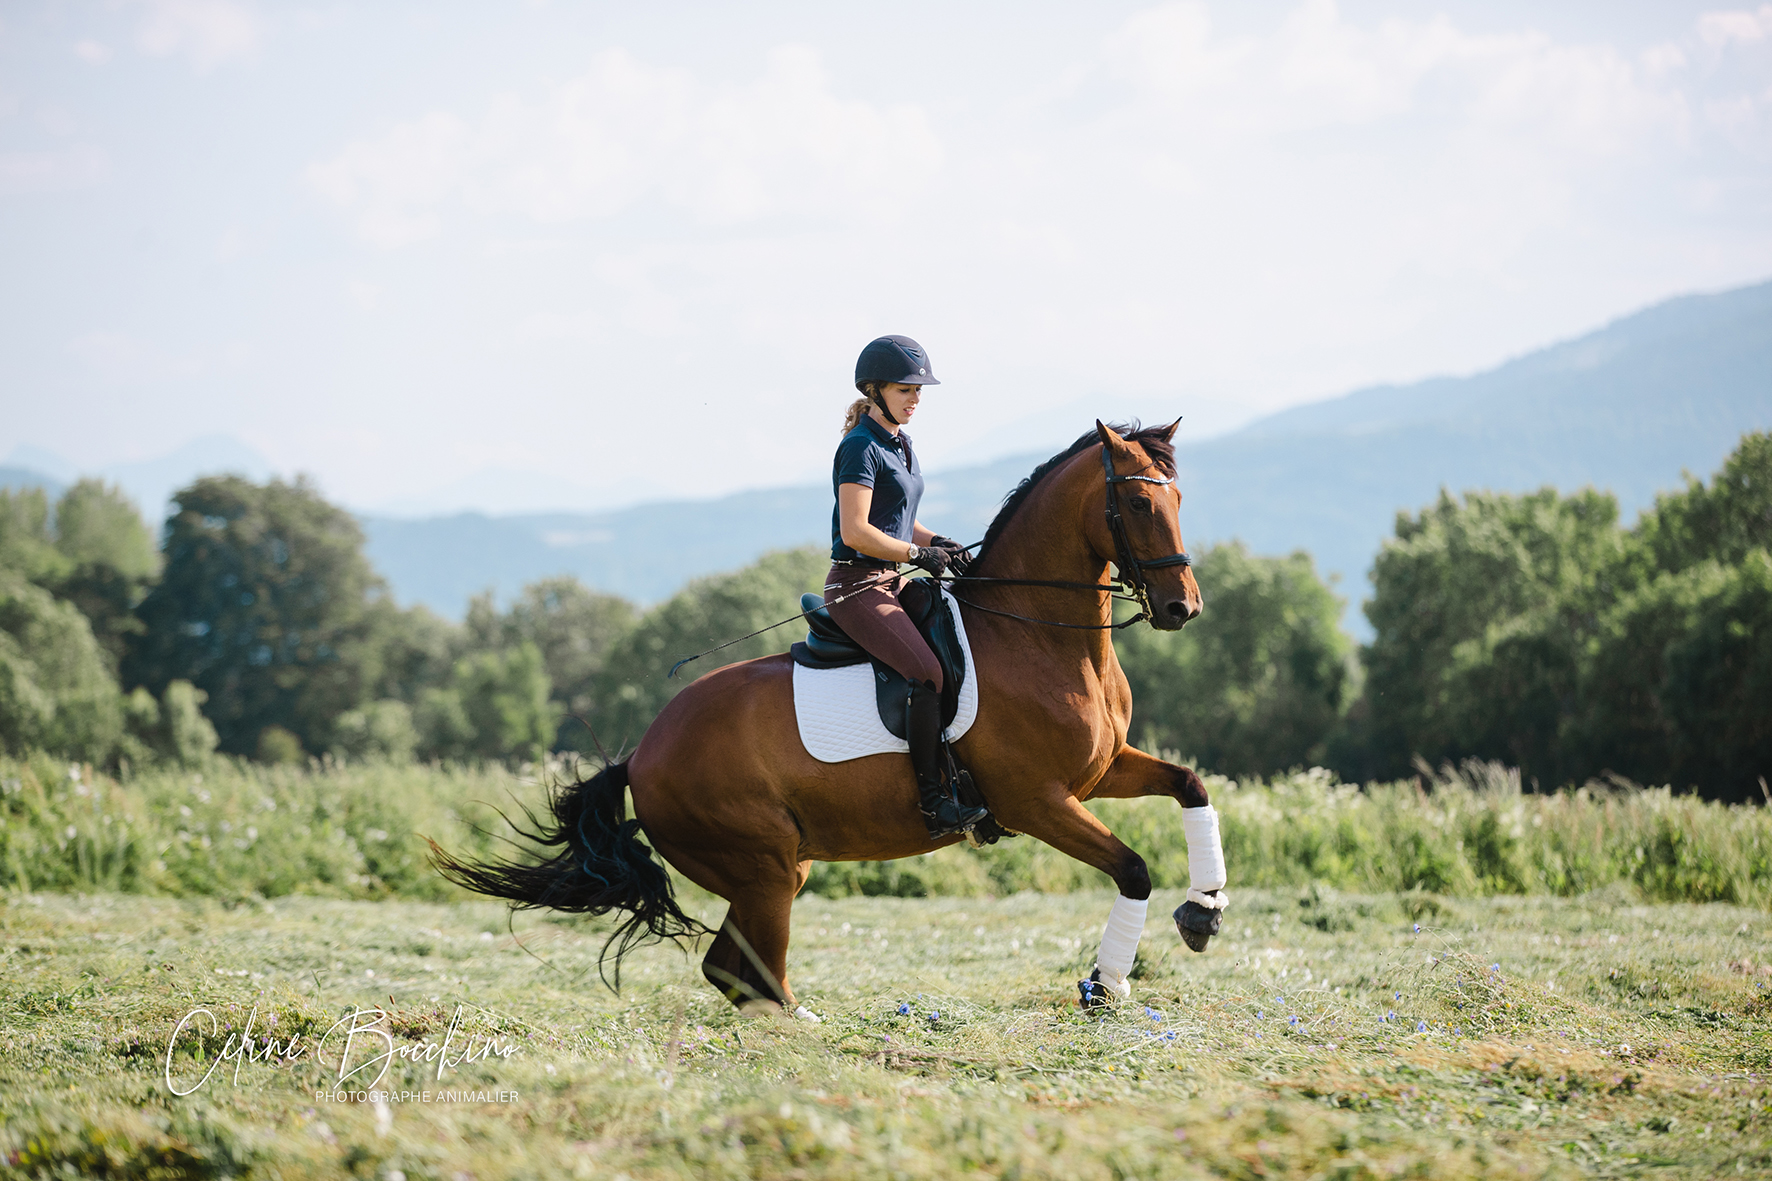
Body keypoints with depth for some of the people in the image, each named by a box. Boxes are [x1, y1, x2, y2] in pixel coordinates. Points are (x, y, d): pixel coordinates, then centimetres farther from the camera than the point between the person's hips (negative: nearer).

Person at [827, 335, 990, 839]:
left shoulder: (901, 445, 16)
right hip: (857, 585, -10)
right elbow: (856, 532, -21)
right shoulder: (861, 448, -13)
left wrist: (939, 543, 6)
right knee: (931, 673, -24)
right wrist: (919, 554, -15)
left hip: (892, 583, 10)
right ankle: (933, 799, -23)